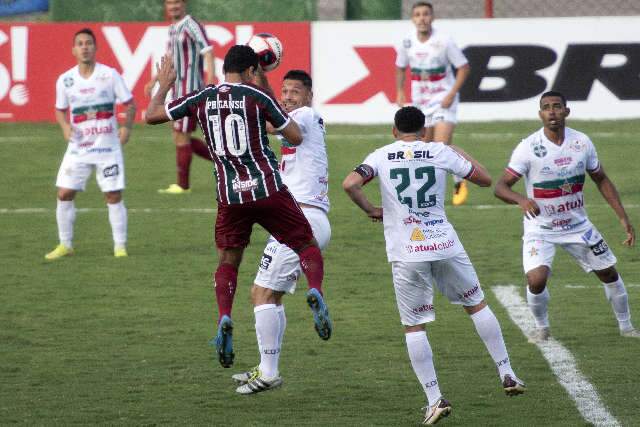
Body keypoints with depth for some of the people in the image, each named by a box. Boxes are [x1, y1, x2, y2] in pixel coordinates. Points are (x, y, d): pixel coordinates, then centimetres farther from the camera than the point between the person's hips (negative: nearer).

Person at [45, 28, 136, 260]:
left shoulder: (109, 75, -5)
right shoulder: (65, 80, 2)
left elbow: (130, 103, 0)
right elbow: (60, 109, 15)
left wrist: (127, 126, -15)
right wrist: (65, 126, -5)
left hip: (107, 146, -2)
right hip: (78, 148, 2)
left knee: (114, 196, -2)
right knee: (64, 194, -1)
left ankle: (120, 246, 9)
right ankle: (65, 245, 13)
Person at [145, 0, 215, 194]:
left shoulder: (191, 26, -12)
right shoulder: (173, 29, 16)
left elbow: (208, 52, -23)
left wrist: (211, 80, -34)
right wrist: (154, 81, 29)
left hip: (189, 90, -9)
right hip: (178, 90, 9)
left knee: (181, 137, -4)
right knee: (180, 138, 12)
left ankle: (183, 185, 6)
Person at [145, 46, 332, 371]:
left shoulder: (201, 99, 3)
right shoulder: (257, 97, -4)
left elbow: (152, 115, 11)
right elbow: (296, 138, 1)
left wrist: (163, 85, 27)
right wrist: (278, 119, 19)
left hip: (230, 196, 2)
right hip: (269, 191, -2)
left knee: (227, 262, 16)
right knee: (308, 247, 10)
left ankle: (224, 320, -7)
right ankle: (315, 292, -19)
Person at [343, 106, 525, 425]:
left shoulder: (381, 156, 1)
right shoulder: (441, 152, 3)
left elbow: (350, 184, -14)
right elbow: (485, 179, 11)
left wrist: (370, 210, 3)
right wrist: (461, 155, 28)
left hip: (405, 254, -1)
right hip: (445, 245, 1)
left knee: (414, 327, 7)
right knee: (477, 305, 20)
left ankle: (434, 399, -1)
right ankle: (507, 374, 20)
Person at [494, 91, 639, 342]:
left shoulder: (582, 142, -5)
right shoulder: (528, 148, -17)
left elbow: (601, 180, 8)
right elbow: (501, 187, -19)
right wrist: (521, 199, -41)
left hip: (577, 225, 4)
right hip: (540, 228, -4)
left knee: (609, 273, 10)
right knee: (536, 280, -23)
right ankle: (542, 328, 6)